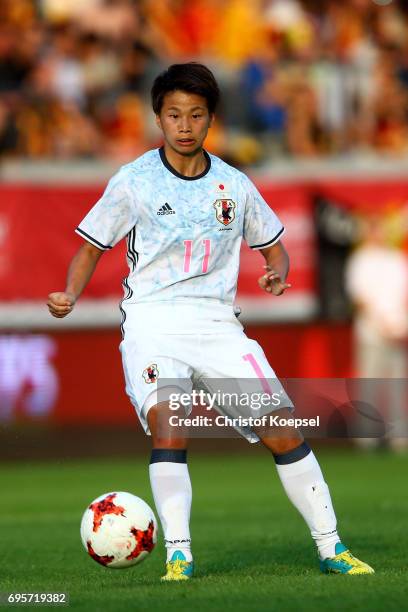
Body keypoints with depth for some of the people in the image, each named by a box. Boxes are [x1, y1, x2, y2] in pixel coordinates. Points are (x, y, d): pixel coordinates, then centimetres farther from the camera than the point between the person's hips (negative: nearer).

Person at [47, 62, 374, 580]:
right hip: (152, 324, -3)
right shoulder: (133, 182, 1)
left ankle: (330, 547, 4)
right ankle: (178, 555, -22)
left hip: (217, 323, 3)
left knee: (283, 431, -7)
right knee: (170, 430, -28)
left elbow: (274, 245, 20)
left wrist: (277, 274, -3)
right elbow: (92, 247, 9)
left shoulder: (234, 185, 8)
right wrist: (69, 295, -10)